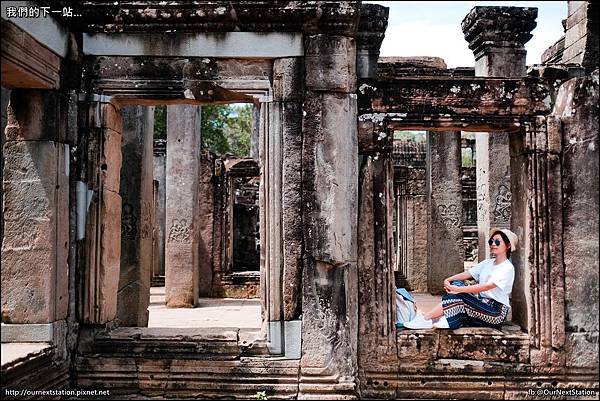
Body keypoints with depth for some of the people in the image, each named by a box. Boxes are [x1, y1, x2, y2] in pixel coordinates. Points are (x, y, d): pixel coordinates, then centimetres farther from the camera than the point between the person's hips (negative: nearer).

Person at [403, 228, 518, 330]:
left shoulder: (508, 268, -11)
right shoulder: (488, 263, 14)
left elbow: (486, 286, -23)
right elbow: (467, 274, 5)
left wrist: (458, 289, -27)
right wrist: (448, 280, -14)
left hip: (497, 313, -7)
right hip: (483, 305, 7)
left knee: (459, 297, -25)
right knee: (456, 284, -13)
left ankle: (425, 319, -24)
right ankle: (449, 321, -27)